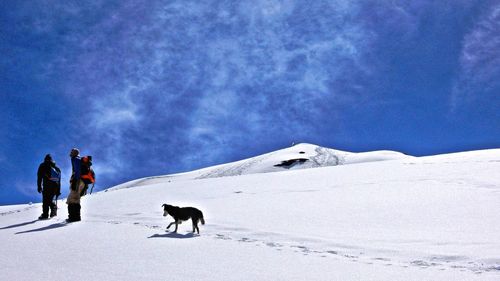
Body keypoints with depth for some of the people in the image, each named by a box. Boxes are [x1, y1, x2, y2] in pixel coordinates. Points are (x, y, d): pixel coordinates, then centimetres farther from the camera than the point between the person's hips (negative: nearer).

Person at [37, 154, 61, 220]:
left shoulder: (43, 166, 11)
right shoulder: (57, 167, 22)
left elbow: (39, 177, 1)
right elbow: (59, 180, 20)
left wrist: (39, 187, 0)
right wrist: (58, 191, 20)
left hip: (47, 186, -4)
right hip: (55, 186, 4)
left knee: (45, 200, 0)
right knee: (49, 199, 17)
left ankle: (45, 215, -5)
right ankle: (54, 206, -8)